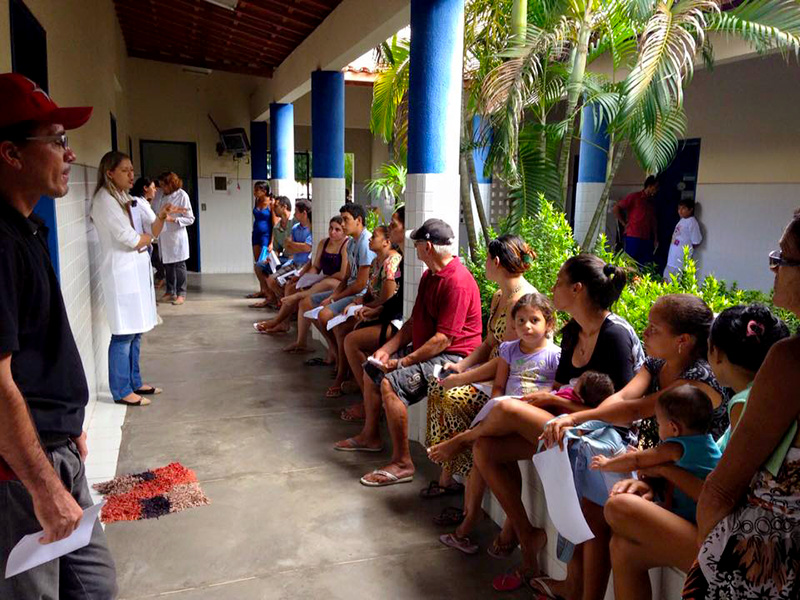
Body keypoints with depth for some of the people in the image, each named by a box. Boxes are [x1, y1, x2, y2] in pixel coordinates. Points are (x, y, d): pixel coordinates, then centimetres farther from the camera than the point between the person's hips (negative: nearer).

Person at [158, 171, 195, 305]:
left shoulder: (182, 195, -9)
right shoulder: (163, 196, 6)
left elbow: (190, 219, -10)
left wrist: (172, 219, -18)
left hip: (177, 235, -6)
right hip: (164, 235, 6)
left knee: (179, 265, 2)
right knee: (167, 264, 12)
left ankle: (181, 294, 10)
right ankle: (170, 292, 24)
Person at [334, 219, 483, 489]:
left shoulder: (457, 282, -22)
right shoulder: (429, 276, 12)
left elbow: (443, 339, -26)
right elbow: (414, 322, 13)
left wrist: (403, 362, -23)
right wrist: (387, 350, 0)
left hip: (452, 356, -11)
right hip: (426, 350, 11)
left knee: (391, 382, -27)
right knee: (372, 368, 15)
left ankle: (402, 463, -16)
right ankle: (370, 436, 31)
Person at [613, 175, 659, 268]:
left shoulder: (652, 203, 17)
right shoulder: (634, 197, -2)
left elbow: (653, 222, 20)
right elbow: (615, 208, -5)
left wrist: (656, 239, 13)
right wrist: (624, 223, -5)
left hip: (647, 239, 6)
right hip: (633, 238, -6)